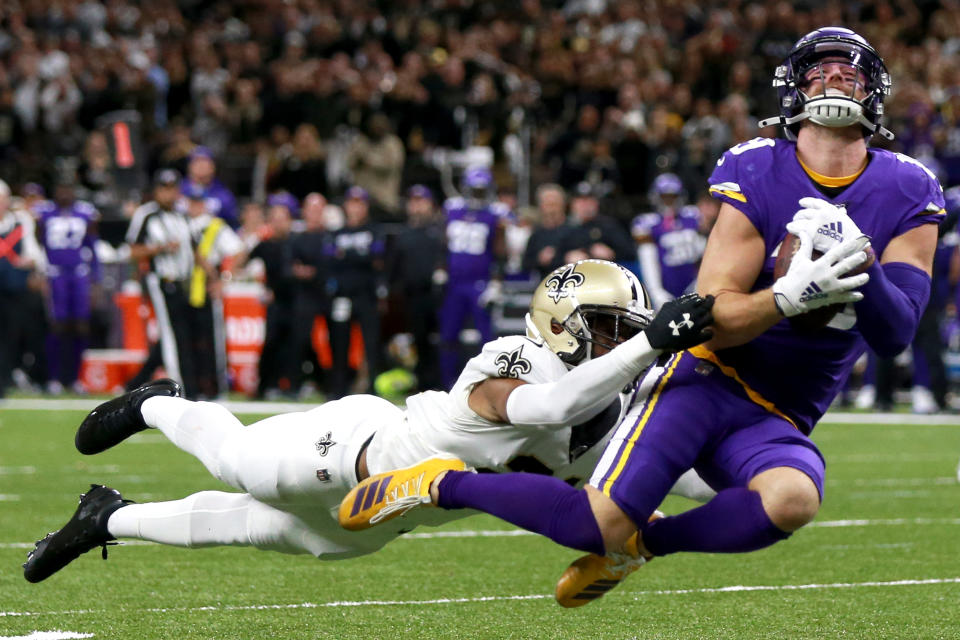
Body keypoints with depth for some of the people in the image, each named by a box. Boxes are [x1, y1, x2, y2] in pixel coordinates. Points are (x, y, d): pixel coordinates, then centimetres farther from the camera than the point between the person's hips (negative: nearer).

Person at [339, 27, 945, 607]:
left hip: (777, 422, 3)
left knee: (793, 498, -34)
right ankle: (445, 483, 6)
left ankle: (641, 539, -8)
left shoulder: (909, 195, 1)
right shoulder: (755, 175, -7)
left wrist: (862, 269, -26)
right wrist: (790, 296, -30)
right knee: (601, 522, -21)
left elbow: (895, 335, -7)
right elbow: (714, 319, -12)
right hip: (705, 377, -2)